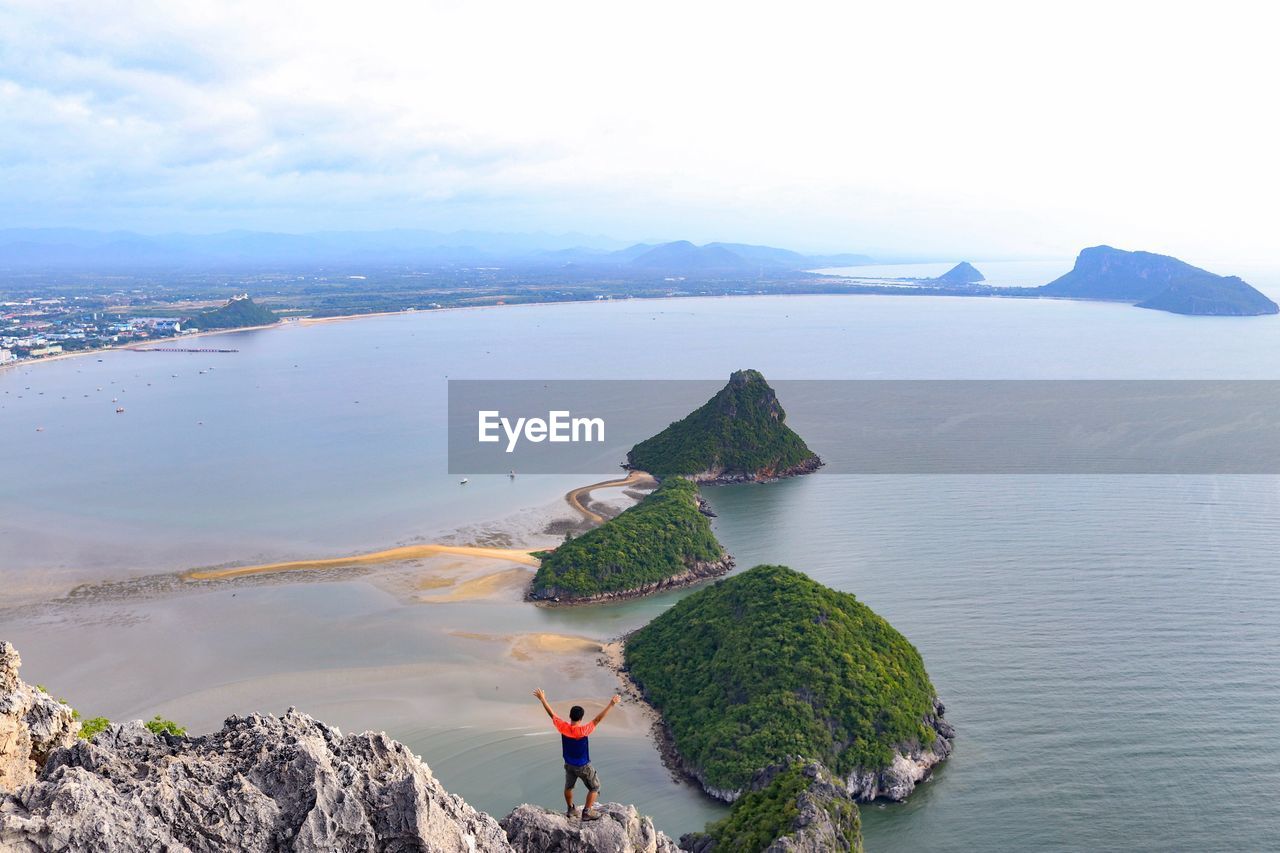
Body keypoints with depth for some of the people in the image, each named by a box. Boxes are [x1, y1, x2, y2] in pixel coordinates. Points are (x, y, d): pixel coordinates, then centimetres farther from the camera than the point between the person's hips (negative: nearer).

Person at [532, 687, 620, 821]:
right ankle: (587, 812, 18)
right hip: (584, 767, -5)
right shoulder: (583, 730, -32)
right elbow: (598, 719, -32)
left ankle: (570, 810, 42)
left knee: (568, 786, 27)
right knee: (594, 788, 15)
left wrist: (542, 699, 1)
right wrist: (611, 704, -32)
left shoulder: (563, 727, -20)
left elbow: (551, 714, -9)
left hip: (569, 765, 5)